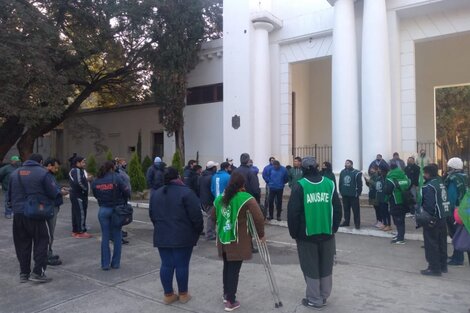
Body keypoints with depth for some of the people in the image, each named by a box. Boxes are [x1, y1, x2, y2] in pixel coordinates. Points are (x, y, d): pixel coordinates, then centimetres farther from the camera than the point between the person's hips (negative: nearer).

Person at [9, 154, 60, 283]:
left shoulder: (15, 173, 10)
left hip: (18, 214, 5)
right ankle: (38, 272, 1)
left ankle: (24, 273, 20)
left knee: (22, 243, 14)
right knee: (41, 241, 5)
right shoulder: (42, 173, -8)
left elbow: (9, 194, 15)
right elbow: (53, 193, -10)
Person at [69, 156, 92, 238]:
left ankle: (75, 231, 19)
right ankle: (82, 231, -2)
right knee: (81, 213, -6)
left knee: (75, 213, 13)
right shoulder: (78, 171, -16)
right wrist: (85, 188, -13)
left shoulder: (73, 170, 17)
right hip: (79, 195, -10)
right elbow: (79, 182, -28)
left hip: (74, 194, 11)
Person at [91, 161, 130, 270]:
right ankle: (116, 263, 16)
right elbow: (127, 191, -12)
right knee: (117, 236, 10)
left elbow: (96, 195, 3)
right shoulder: (116, 177, -10)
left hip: (103, 210, 3)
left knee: (105, 237, 11)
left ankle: (105, 264, 14)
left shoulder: (95, 181, 0)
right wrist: (123, 202, 6)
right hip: (116, 209, -2)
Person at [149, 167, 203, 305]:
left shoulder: (156, 194, 9)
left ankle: (168, 295, 20)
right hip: (183, 236, -5)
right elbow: (196, 215, -12)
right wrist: (198, 231, 1)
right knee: (182, 265, 5)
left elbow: (152, 216, 16)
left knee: (166, 264, 11)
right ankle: (183, 294, 17)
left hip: (162, 236, 5)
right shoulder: (186, 192, -11)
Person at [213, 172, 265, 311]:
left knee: (227, 267, 21)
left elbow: (214, 217, 17)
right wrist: (261, 235, -4)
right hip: (238, 241, -5)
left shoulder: (220, 198, 6)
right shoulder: (246, 198, -11)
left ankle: (226, 294, 37)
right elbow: (259, 218, -18)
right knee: (234, 270, 4)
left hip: (223, 239, 6)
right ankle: (231, 302, 14)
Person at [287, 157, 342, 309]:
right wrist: (333, 228, 13)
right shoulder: (329, 183, 2)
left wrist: (294, 233, 1)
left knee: (311, 268, 8)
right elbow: (338, 209, 3)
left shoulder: (300, 186, -8)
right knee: (326, 268, 16)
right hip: (327, 233, 4)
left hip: (307, 234, -4)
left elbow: (293, 212, -10)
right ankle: (324, 297, 28)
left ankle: (314, 300, 15)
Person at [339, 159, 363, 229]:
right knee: (346, 209, 13)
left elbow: (359, 184, -9)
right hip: (345, 195, 5)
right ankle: (346, 222, 24)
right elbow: (340, 183, 11)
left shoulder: (356, 173, -8)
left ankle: (357, 223, 9)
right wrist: (341, 191, 7)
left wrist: (358, 193, -12)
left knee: (356, 210, 1)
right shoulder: (342, 172, 8)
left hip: (354, 195, -5)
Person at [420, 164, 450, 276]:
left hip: (433, 219, -9)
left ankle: (434, 268, 6)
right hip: (442, 217, 9)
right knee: (441, 243, 18)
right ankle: (443, 266, 28)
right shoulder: (440, 182, 9)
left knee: (431, 244, 1)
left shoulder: (428, 186, -19)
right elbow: (440, 200, 13)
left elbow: (429, 205, -25)